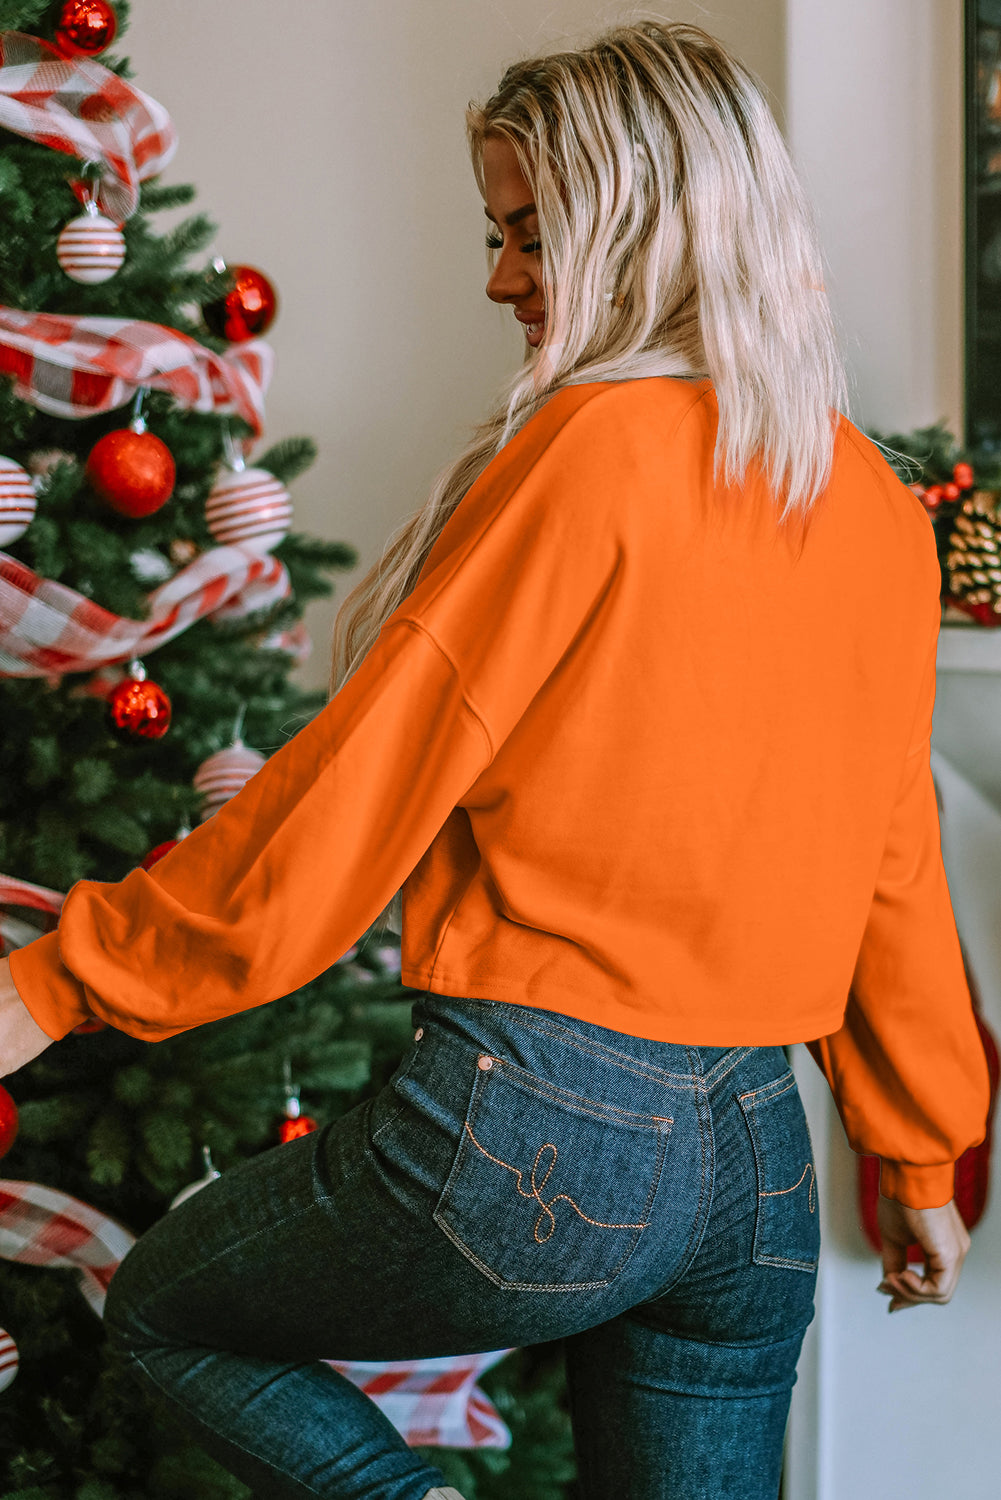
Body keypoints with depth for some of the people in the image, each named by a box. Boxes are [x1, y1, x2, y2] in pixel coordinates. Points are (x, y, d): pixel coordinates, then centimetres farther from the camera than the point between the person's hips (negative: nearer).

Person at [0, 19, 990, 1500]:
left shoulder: (591, 448, -13)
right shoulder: (877, 506, 7)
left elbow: (365, 782, -12)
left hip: (536, 1138, -6)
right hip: (759, 1162, 7)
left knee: (161, 1308, 17)